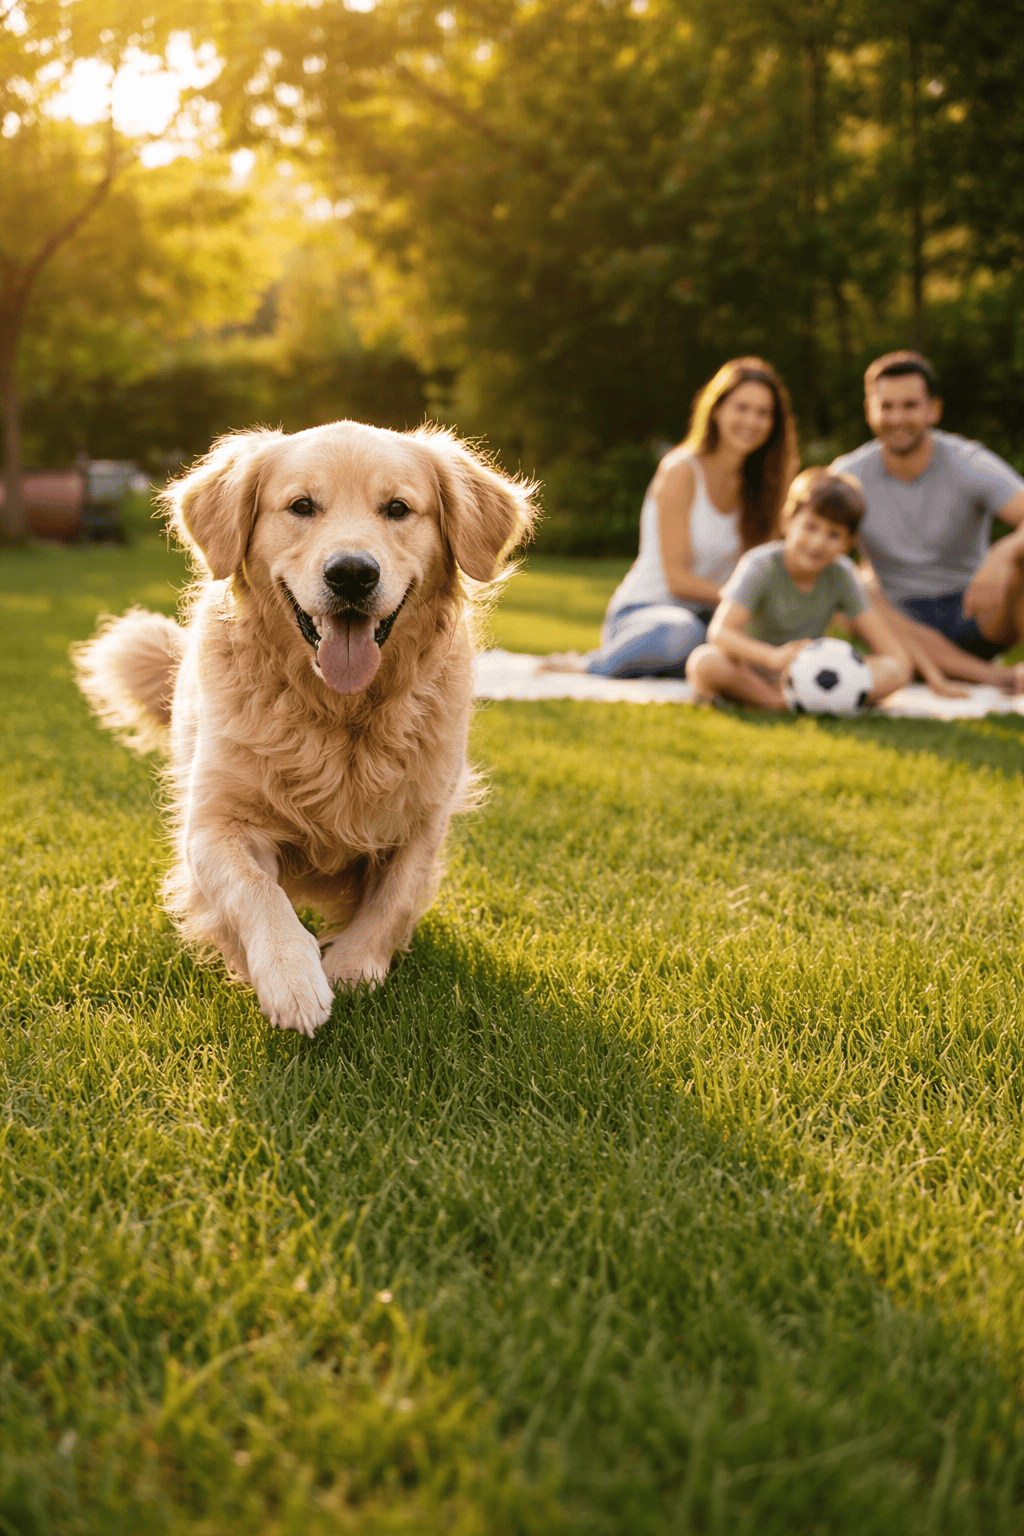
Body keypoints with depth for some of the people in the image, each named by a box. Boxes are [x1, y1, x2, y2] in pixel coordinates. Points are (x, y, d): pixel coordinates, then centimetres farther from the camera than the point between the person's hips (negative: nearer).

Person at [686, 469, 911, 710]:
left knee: (894, 672, -20)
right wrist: (774, 657, -48)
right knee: (705, 663, -36)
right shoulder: (761, 565, -16)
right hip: (750, 670, -4)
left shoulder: (842, 575, -6)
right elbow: (720, 632, -32)